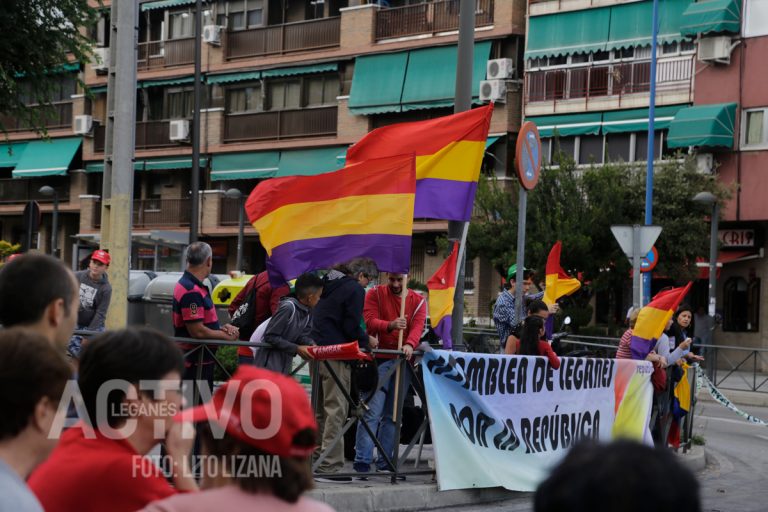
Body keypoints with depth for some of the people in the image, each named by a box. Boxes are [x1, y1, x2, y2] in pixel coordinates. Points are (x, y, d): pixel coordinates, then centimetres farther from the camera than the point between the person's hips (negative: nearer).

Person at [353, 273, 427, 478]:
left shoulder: (418, 301, 10)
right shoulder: (375, 294, 5)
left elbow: (418, 326, -6)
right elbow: (370, 321, -9)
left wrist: (410, 344, -27)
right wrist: (390, 325, -29)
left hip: (403, 361, 3)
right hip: (379, 360, -3)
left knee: (393, 413, 6)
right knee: (372, 411, -11)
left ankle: (385, 461, 9)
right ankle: (362, 460, -12)